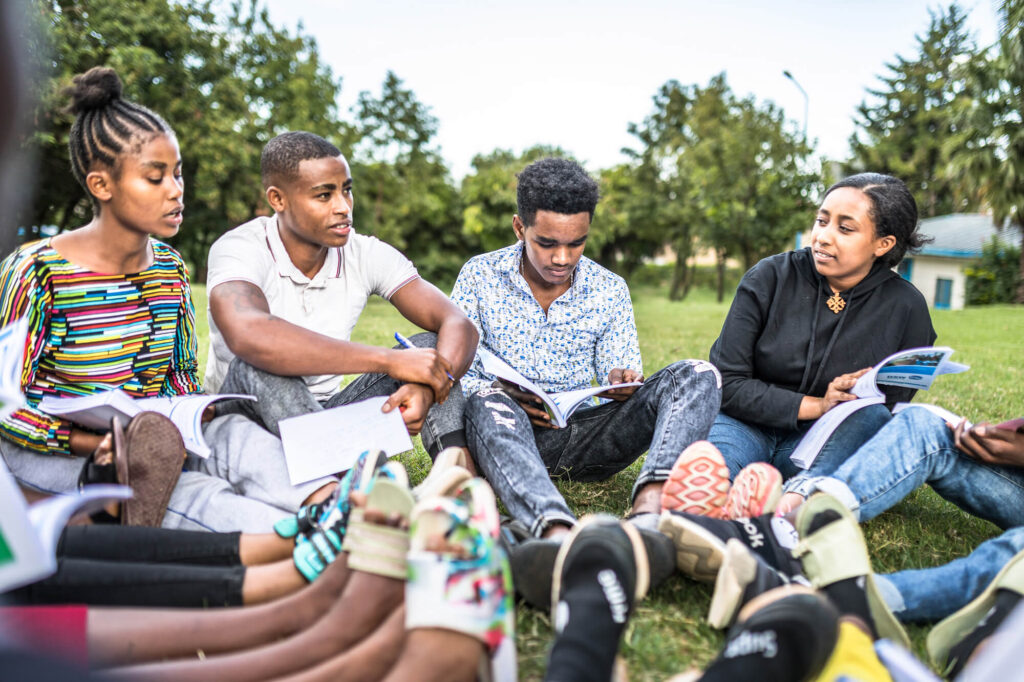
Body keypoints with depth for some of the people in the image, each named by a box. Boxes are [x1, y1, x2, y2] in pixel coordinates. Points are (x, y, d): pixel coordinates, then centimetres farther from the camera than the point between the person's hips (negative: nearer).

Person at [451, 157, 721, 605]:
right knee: (486, 402, -39)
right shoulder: (480, 277, 3)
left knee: (697, 375, -19)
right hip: (510, 434, -2)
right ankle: (556, 531, -66)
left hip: (585, 435, 2)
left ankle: (650, 505, -50)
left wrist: (623, 383, -14)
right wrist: (501, 398, -21)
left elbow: (618, 383, 12)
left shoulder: (610, 291, 8)